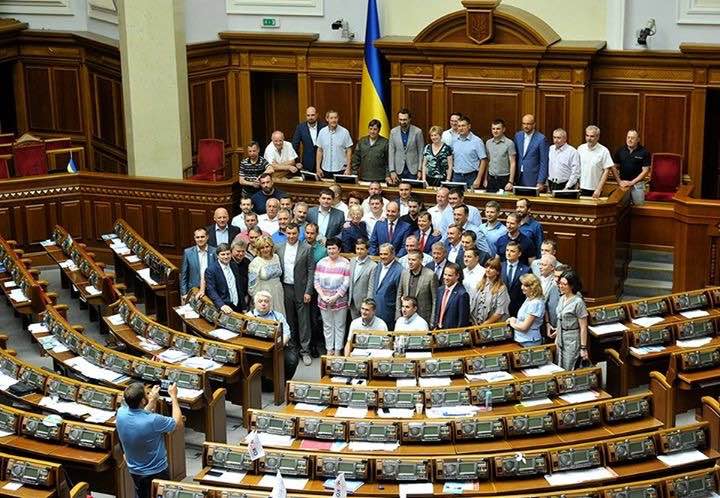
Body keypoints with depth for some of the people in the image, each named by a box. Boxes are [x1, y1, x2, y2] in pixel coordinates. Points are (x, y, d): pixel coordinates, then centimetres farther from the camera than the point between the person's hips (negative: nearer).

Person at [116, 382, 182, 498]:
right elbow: (178, 424, -14)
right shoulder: (154, 421, -34)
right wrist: (173, 396, -8)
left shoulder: (121, 413, -17)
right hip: (157, 473, -5)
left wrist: (152, 400, 11)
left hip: (135, 471, 5)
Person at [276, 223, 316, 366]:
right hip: (285, 289, 3)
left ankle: (305, 351, 4)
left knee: (303, 321, 0)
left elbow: (311, 271, -5)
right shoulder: (280, 248, 4)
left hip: (301, 289, -3)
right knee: (289, 320, 11)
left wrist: (308, 291, -9)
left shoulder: (306, 249, -6)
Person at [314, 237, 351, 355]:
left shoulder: (345, 264, -7)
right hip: (324, 300, 3)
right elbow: (316, 281, 3)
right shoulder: (321, 263, 3)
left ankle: (338, 350, 15)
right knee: (327, 326, 11)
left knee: (339, 326, 6)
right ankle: (329, 349, 20)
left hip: (340, 300, -3)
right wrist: (323, 296, -9)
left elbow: (346, 284, -10)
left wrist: (334, 297, -15)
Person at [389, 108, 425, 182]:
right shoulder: (393, 132, 3)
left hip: (413, 170, -2)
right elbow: (391, 152, 3)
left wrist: (420, 170, -6)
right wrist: (392, 171, -3)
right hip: (399, 170, 2)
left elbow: (421, 152, -1)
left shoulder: (417, 131, -3)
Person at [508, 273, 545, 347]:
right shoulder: (528, 299, 8)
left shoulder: (535, 303, -22)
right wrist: (514, 320, 2)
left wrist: (512, 323, -4)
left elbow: (524, 327, -21)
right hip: (521, 340, 9)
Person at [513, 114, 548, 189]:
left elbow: (544, 162, -8)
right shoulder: (518, 135, 8)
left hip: (533, 179, -5)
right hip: (519, 178, 5)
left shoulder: (541, 138, -9)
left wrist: (540, 182, -12)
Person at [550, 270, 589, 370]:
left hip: (572, 341, -8)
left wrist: (583, 348, -18)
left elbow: (583, 327, -17)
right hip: (561, 339, 8)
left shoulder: (578, 302, -19)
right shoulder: (562, 298, 5)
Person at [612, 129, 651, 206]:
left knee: (639, 205, -2)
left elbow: (645, 170, -6)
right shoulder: (620, 151, 4)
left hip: (637, 184, -3)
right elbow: (614, 167, 9)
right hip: (623, 183, 3)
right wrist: (619, 181, -3)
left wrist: (632, 182, -11)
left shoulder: (644, 152, -5)